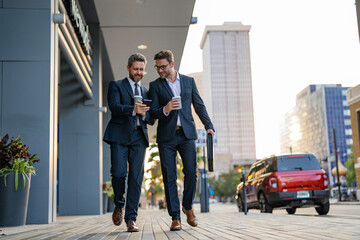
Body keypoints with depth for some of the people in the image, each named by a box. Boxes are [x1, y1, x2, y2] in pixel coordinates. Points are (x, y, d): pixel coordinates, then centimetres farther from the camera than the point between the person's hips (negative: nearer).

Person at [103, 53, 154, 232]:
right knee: (119, 173, -12)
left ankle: (131, 219, 2)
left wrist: (144, 114, -6)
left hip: (139, 137, 3)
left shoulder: (146, 92, 22)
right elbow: (114, 106, -10)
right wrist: (133, 109, -28)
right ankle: (119, 206, 18)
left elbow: (151, 120, 18)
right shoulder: (116, 86, 10)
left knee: (136, 177, -3)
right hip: (119, 136, -3)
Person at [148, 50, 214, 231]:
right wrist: (165, 109, -19)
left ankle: (188, 207, 19)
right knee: (169, 177, -3)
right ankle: (175, 217, 5)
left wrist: (208, 125, 2)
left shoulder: (189, 81, 13)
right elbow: (153, 112, 3)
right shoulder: (155, 85, 9)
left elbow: (199, 105, 13)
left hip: (187, 134, 1)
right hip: (166, 136, 0)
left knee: (191, 172, -6)